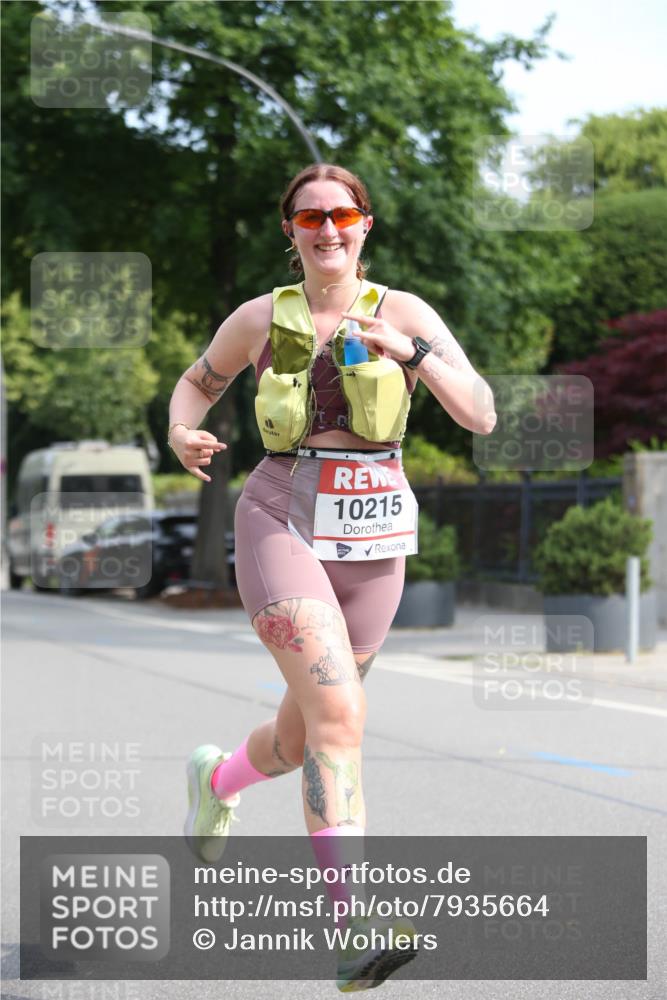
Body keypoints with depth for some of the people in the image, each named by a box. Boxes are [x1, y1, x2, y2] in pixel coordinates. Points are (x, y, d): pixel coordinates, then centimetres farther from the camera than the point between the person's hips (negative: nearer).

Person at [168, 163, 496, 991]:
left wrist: (414, 353, -18)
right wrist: (181, 432, 0)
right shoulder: (259, 318, 4)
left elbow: (481, 416, -4)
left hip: (371, 540, 3)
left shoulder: (405, 312, 3)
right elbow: (198, 381, 22)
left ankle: (217, 780, 52)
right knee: (338, 714, -24)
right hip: (282, 523, -3)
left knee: (304, 740, 15)